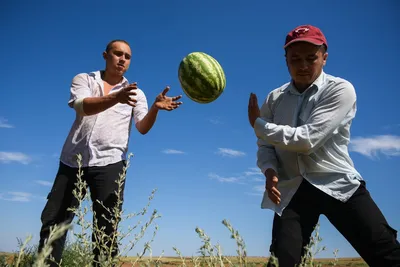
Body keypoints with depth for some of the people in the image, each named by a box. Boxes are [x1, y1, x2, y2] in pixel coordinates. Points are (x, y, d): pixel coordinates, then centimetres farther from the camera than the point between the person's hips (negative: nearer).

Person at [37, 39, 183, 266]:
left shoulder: (136, 93, 10)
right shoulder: (83, 79, 8)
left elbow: (143, 127, -4)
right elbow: (83, 107, -14)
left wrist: (155, 108, -25)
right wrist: (116, 98, -32)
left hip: (109, 162, -1)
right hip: (72, 161, 1)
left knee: (106, 226, -2)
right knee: (53, 221, 6)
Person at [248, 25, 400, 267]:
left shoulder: (341, 90, -6)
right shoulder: (274, 99, 8)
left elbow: (307, 139, -17)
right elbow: (265, 146, 10)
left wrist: (258, 124, -7)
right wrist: (270, 171, -12)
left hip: (338, 184, -2)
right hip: (292, 190, 3)